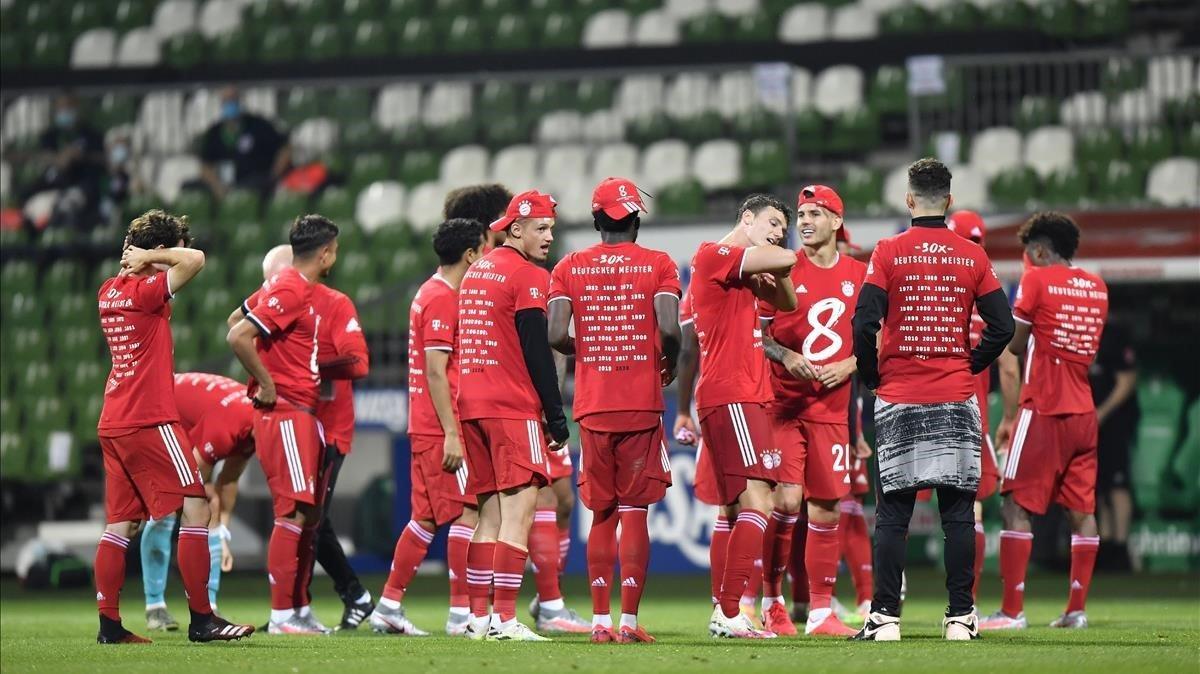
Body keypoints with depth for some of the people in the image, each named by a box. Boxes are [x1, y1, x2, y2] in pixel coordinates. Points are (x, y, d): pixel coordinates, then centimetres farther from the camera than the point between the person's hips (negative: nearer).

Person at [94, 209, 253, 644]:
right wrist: (149, 258, -11)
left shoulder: (109, 292, 11)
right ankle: (201, 619, -8)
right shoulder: (146, 292, -13)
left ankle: (109, 625, 6)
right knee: (196, 508, -5)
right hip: (150, 421, -9)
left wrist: (135, 259, 14)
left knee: (122, 523, 9)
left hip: (113, 424, 9)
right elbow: (195, 261, -26)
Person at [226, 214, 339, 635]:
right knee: (294, 512, -11)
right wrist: (267, 384, -16)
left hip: (303, 414, 10)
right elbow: (238, 337, -24)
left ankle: (300, 609, 17)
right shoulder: (289, 290, -15)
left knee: (310, 512, 12)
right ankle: (282, 615, -10)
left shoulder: (292, 285, 14)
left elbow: (240, 319, 25)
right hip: (284, 414, -10)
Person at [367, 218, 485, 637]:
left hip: (425, 429, 10)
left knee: (426, 517, 12)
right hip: (441, 428, -10)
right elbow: (435, 371, -18)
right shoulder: (443, 299, -13)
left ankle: (389, 606, 14)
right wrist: (452, 434, -20)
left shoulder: (430, 294, 18)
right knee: (468, 512, -8)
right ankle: (461, 613, -8)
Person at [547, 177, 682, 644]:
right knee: (634, 513, 0)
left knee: (601, 515, 10)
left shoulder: (569, 268, 4)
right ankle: (629, 621, -5)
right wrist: (669, 363, 7)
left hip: (592, 407, 2)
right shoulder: (657, 265, -1)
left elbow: (556, 336, -5)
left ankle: (600, 620, 7)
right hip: (642, 405, -2)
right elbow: (669, 329, -13)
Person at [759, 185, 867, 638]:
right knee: (786, 500, -13)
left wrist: (849, 366, -4)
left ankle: (820, 612, 11)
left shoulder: (859, 276, 7)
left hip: (832, 408, 3)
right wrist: (785, 357, -14)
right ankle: (770, 602, 1)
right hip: (783, 404, -3)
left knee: (827, 508, 4)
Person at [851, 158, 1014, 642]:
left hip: (899, 401, -1)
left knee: (892, 514, 2)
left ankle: (885, 617, -1)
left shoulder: (889, 253, -3)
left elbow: (864, 325, -9)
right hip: (956, 401, 1)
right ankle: (960, 616, 3)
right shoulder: (972, 257, 3)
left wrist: (872, 377, 6)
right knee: (958, 512, 5)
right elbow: (1002, 326, 2)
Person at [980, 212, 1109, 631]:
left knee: (1018, 507, -3)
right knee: (1081, 509, 7)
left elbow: (1015, 344, -3)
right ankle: (1077, 608, 6)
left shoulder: (1036, 279, -6)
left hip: (1043, 409, -6)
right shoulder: (1096, 287, 11)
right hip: (1084, 411, 6)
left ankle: (1012, 610, -8)